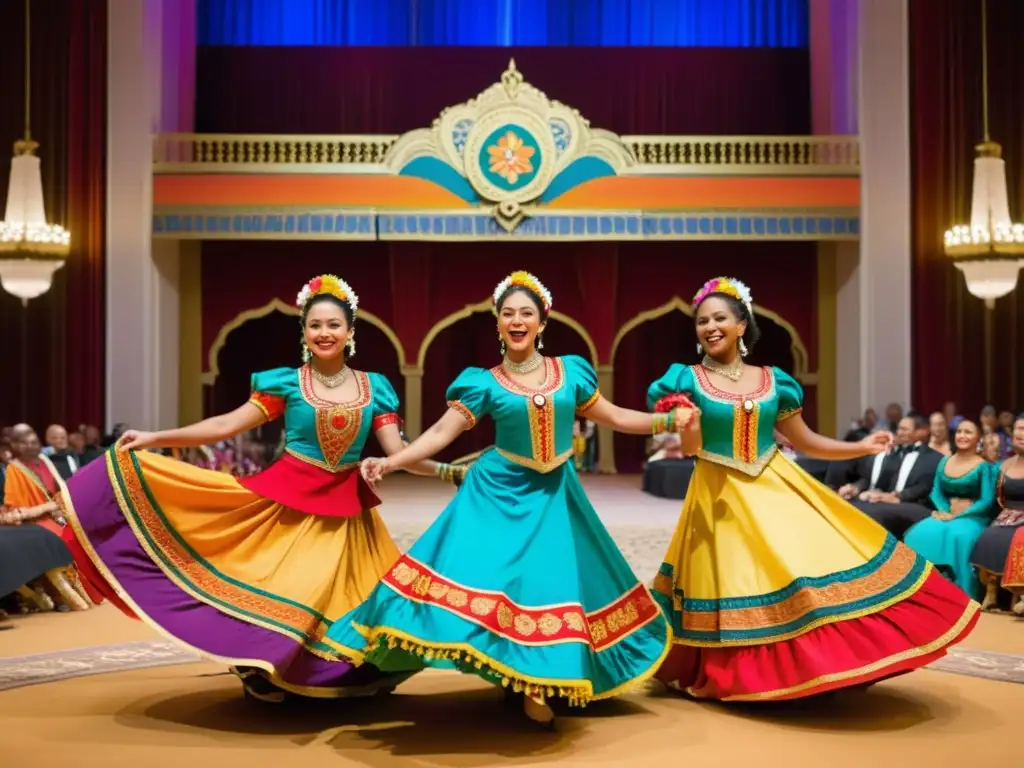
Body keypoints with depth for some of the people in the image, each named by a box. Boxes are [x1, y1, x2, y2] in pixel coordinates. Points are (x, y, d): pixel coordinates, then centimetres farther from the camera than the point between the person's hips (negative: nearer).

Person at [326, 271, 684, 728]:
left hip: (555, 494, 2)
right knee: (497, 574, -15)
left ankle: (537, 683, 17)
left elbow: (613, 418, 10)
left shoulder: (570, 371, 2)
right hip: (502, 492, -2)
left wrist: (668, 421, 2)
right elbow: (441, 433, -9)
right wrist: (389, 462, -20)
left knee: (555, 582, 3)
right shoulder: (484, 383, -4)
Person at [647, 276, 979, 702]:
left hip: (778, 488, 3)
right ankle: (740, 676, 19)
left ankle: (819, 666, 14)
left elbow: (804, 441, 10)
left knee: (810, 560, -2)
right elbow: (688, 449, -7)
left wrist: (860, 447, 1)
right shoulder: (688, 380, -4)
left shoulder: (772, 380, 5)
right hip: (721, 496, -3)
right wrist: (686, 422, -27)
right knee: (735, 581, 0)